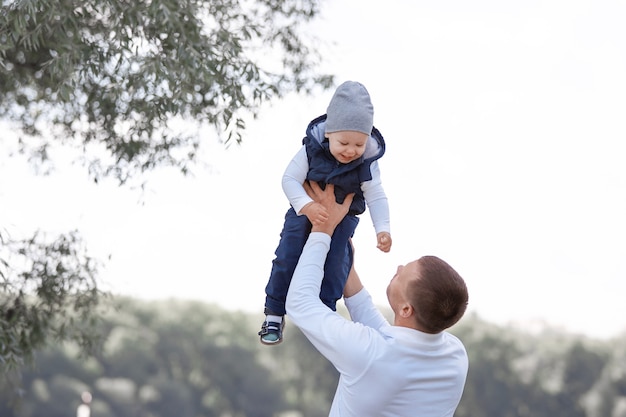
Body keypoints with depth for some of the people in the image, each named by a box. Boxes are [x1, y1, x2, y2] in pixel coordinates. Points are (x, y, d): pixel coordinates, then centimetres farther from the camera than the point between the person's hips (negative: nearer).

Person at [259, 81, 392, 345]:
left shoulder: (366, 164, -21)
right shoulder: (312, 149, -25)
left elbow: (376, 197, -14)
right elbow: (290, 179, -20)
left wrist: (382, 229, -27)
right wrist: (306, 205, -36)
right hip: (305, 211, 0)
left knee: (334, 265, -11)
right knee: (286, 259, -7)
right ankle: (274, 314, 5)